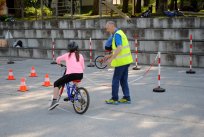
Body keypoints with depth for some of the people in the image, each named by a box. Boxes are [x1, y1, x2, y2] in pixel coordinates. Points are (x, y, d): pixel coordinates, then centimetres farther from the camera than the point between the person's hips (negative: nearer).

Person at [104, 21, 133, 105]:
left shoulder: (117, 35, -15)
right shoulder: (119, 33, 16)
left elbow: (119, 49, -27)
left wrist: (111, 59, -27)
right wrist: (110, 55, 18)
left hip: (121, 61, -10)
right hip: (126, 60, 10)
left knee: (115, 80, -1)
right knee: (123, 80, 13)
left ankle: (114, 99, 6)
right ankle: (126, 98, 15)